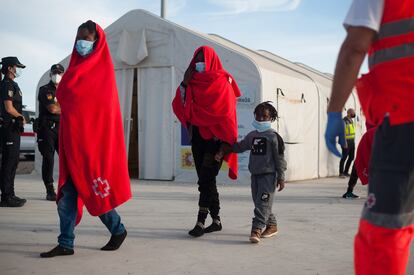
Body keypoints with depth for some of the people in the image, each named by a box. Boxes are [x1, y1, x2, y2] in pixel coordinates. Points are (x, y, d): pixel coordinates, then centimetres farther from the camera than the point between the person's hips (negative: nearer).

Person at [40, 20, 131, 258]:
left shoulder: (103, 70, -4)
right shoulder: (76, 68, 16)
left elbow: (104, 109, -10)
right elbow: (65, 98, 18)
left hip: (93, 140, -7)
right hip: (73, 140, 7)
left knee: (94, 189, 0)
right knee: (67, 193, 1)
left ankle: (118, 230, 19)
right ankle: (66, 244, 4)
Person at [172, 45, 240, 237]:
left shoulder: (221, 81, -4)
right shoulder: (194, 82, 15)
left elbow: (225, 111, -12)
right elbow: (179, 106, 5)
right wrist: (184, 83, -6)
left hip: (214, 137, -7)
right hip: (198, 137, 7)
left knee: (205, 179, -12)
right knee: (206, 180, 9)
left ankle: (201, 222, -12)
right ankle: (216, 220, 17)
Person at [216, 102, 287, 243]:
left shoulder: (274, 136, -6)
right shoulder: (252, 136, 12)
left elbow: (280, 158, -7)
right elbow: (238, 146, 23)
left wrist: (281, 177, -9)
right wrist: (223, 151, 13)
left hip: (269, 174, -7)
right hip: (255, 174, 7)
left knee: (263, 203, -12)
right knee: (259, 202, 11)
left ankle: (257, 229, -17)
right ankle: (272, 225, 25)